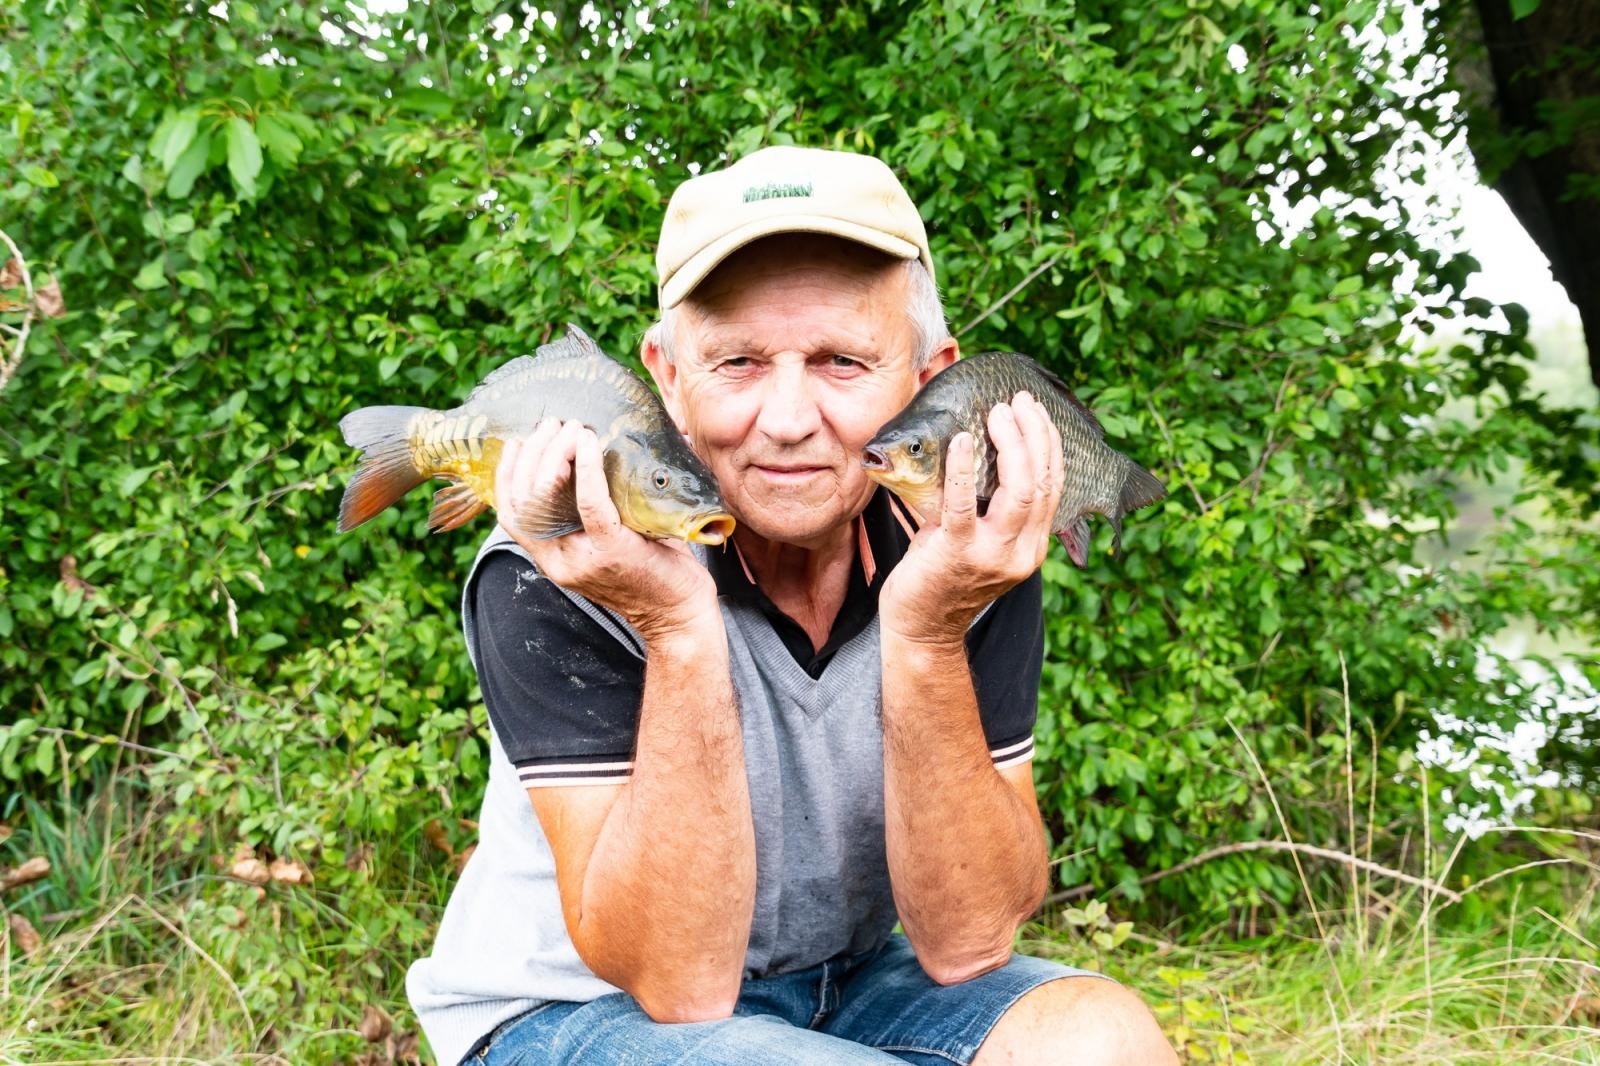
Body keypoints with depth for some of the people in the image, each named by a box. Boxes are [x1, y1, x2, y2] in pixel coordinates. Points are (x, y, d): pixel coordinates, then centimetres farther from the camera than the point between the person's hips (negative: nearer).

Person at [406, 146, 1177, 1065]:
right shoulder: (553, 579, -21)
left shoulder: (969, 551, -12)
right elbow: (679, 983, -23)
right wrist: (676, 631, -33)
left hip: (852, 986, 3)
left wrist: (927, 636, -29)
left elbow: (963, 944, -16)